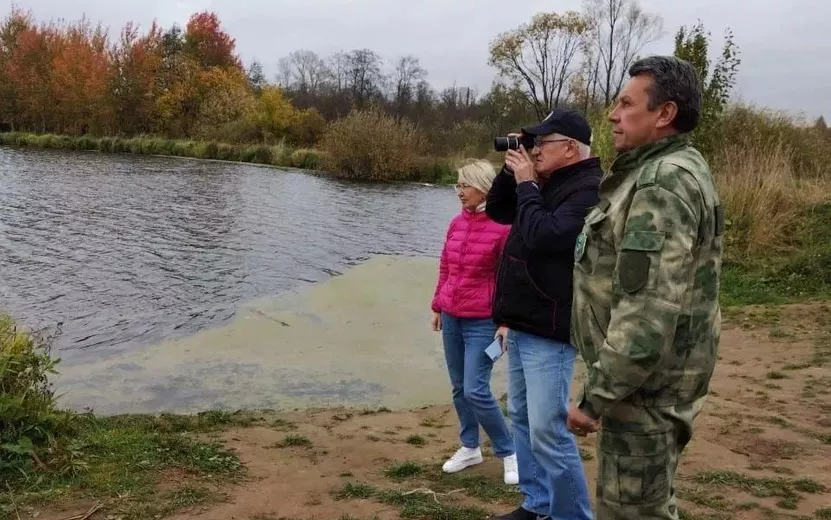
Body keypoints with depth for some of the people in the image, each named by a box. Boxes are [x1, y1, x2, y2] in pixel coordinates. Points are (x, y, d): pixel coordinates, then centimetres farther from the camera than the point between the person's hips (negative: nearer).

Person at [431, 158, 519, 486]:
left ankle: (509, 452, 10)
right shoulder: (457, 223, 5)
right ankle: (470, 448, 28)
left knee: (476, 391, -9)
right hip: (451, 318, 6)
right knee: (459, 388, 13)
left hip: (482, 322, -6)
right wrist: (437, 306, 18)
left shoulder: (503, 226, -14)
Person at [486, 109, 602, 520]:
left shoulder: (589, 190, -16)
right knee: (522, 418, 15)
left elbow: (542, 236, -27)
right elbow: (497, 211, 21)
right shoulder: (549, 183, 14)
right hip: (522, 324, 10)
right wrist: (511, 172, 6)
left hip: (549, 331, -10)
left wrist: (526, 184, -14)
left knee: (547, 431, -9)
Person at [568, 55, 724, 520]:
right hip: (655, 380, 10)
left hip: (645, 385, -10)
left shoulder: (663, 183, -21)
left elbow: (648, 311, -29)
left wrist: (597, 395, -24)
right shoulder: (671, 171, 13)